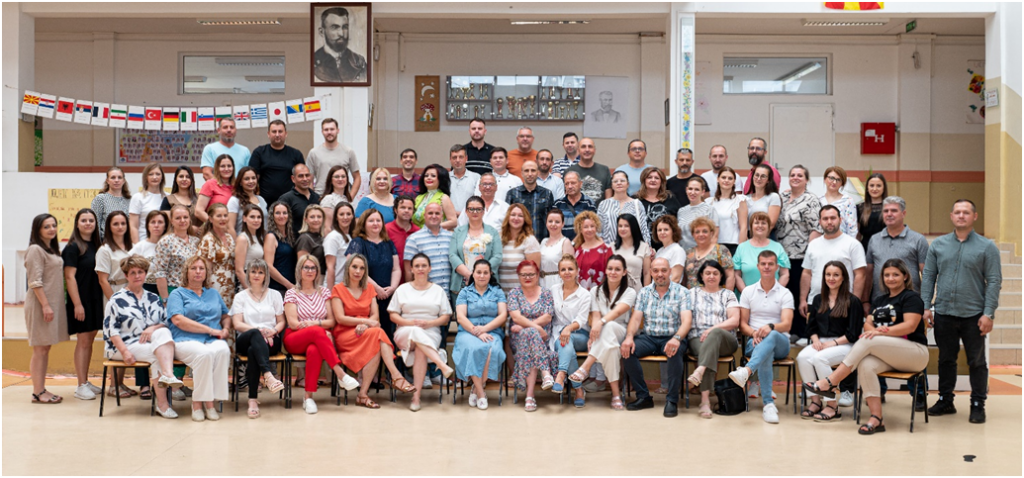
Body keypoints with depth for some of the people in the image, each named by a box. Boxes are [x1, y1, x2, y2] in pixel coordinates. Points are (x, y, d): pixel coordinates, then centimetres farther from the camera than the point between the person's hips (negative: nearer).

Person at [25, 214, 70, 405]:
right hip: (40, 304, -9)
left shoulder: (53, 250, 17)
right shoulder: (35, 250, -10)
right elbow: (35, 282, -17)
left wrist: (53, 305, 15)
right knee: (40, 349, -6)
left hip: (54, 302, 9)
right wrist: (45, 305, -20)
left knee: (46, 348, 10)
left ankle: (41, 389, 15)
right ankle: (37, 392, -3)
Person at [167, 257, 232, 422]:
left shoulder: (214, 294, 27)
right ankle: (199, 402, -29)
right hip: (186, 341, -3)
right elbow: (179, 320, -6)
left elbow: (226, 317, 30)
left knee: (222, 350, -34)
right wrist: (210, 330, -10)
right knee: (204, 353, -38)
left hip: (213, 340, 4)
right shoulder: (178, 294, 11)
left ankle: (210, 401, -31)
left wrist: (225, 329, 4)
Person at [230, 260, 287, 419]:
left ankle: (253, 398, -39)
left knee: (253, 350, -37)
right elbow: (237, 324, 4)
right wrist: (259, 330, -14)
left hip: (270, 341, 1)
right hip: (245, 341, -1)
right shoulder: (241, 297, 17)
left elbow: (281, 322, 15)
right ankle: (268, 375, -58)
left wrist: (273, 331, -9)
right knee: (255, 334, -40)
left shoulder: (274, 295, 20)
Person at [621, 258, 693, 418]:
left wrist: (676, 339, -34)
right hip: (649, 338, 3)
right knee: (627, 349, -25)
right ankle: (643, 397, -15)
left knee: (675, 351, -37)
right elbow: (636, 318, 4)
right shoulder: (644, 292, 11)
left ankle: (672, 400, -25)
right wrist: (629, 337, -18)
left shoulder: (681, 292, -1)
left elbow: (687, 320, -13)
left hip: (672, 338, -3)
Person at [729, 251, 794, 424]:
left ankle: (746, 371, -62)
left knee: (771, 336, -39)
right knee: (766, 352, -37)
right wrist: (754, 333, -15)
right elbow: (742, 324, 8)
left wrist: (770, 327, -29)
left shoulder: (785, 294, 7)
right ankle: (769, 403, -44)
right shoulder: (748, 292, 13)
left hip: (780, 343, 0)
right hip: (753, 342, 1)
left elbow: (787, 324, -7)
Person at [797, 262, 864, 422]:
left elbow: (853, 333, -6)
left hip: (844, 345, -5)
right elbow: (811, 326, 17)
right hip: (821, 342, 5)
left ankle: (832, 406, -24)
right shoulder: (818, 300, 17)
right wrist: (816, 340, -4)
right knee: (802, 357, -28)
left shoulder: (853, 301, 0)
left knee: (819, 358, -34)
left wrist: (833, 343, -15)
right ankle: (815, 401, -19)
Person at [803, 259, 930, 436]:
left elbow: (910, 325, -13)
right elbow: (868, 324, 11)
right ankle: (876, 419, -30)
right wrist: (873, 329, -14)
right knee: (865, 366, -30)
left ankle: (829, 383, -29)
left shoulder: (911, 297, 1)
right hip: (888, 356, 6)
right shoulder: (879, 301, 22)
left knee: (867, 341, -29)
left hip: (916, 353, -6)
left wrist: (881, 332, -23)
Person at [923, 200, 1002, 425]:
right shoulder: (938, 245, 8)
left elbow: (994, 282, -3)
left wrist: (988, 313, -11)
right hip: (944, 313, 2)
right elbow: (928, 277, 8)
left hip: (973, 315, -2)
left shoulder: (987, 247, 0)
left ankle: (978, 404, 14)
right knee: (946, 359, 11)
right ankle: (945, 400, 21)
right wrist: (926, 306, -1)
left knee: (976, 362, 5)